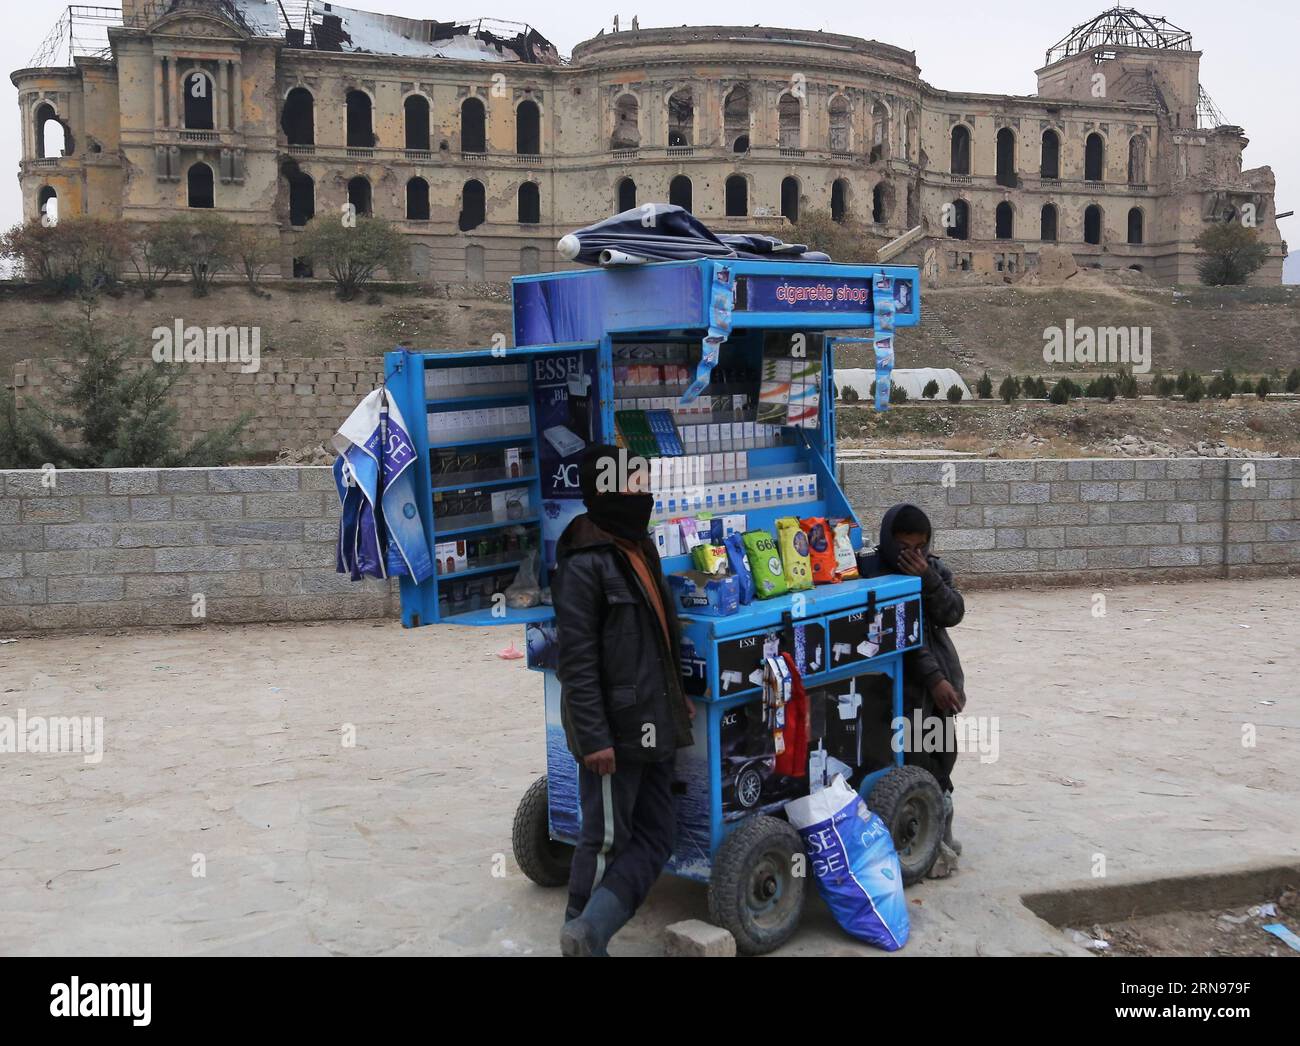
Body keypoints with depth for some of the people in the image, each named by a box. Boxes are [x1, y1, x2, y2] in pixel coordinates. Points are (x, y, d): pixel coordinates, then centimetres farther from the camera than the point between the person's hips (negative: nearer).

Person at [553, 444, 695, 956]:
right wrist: (593, 737, -21)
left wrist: (676, 695, 22)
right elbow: (577, 660, -19)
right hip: (613, 731, -9)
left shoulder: (642, 549, 13)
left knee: (654, 838, 8)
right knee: (607, 840, 3)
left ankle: (588, 932, 8)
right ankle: (584, 939, 19)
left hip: (653, 728, 9)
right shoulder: (584, 564, -15)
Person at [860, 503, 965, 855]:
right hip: (903, 682, -6)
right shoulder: (873, 572, -12)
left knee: (944, 753, 11)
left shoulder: (935, 568, 8)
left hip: (940, 674, 6)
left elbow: (953, 614, -6)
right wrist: (934, 678, -20)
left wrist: (927, 578, -20)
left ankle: (940, 828, 25)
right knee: (917, 761, -11)